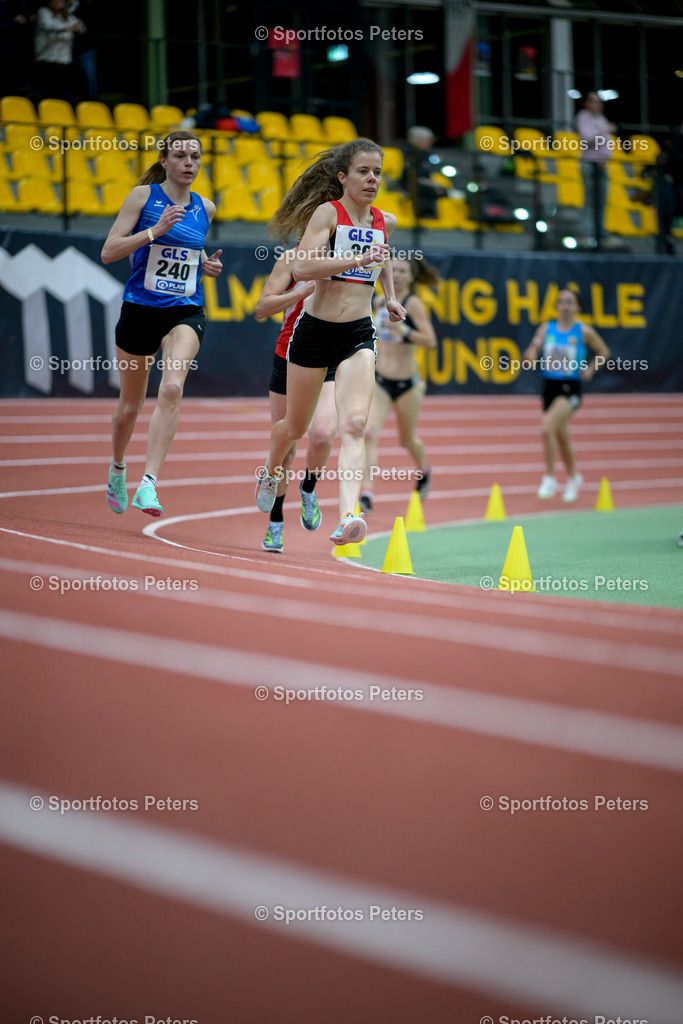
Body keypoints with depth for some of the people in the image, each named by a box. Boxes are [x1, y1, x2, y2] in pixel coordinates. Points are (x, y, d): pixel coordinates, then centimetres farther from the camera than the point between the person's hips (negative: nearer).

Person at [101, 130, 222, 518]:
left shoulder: (205, 208, 8)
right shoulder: (143, 196, -4)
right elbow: (109, 252, -9)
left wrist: (207, 265, 5)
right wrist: (155, 231, -20)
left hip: (186, 313, 1)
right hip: (140, 309, -1)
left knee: (172, 388, -25)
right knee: (130, 405, 11)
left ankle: (149, 485, -29)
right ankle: (118, 469, 42)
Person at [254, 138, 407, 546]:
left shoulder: (386, 221, 7)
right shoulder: (328, 212, -10)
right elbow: (302, 268, -24)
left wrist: (390, 296, 20)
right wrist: (359, 259, -31)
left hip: (359, 334, 2)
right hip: (315, 329, -2)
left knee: (355, 424, -20)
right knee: (295, 427, 16)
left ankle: (348, 517, -33)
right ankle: (271, 473, 49)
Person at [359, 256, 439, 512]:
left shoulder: (413, 303, -11)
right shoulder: (380, 303, 5)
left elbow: (430, 340, -20)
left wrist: (403, 330, -32)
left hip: (406, 383, -3)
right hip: (379, 380, 3)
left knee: (407, 439, 15)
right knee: (369, 434, -17)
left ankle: (423, 470, 48)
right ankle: (366, 493, -22)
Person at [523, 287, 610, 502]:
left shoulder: (584, 331, -4)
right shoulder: (547, 328, 4)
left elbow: (603, 351, 10)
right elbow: (531, 355, 0)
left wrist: (591, 369, -5)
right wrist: (530, 354, -23)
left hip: (570, 388, -5)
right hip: (550, 386, 5)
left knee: (547, 427, -26)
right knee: (561, 437, 17)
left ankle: (549, 478, -14)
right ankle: (573, 477, 42)